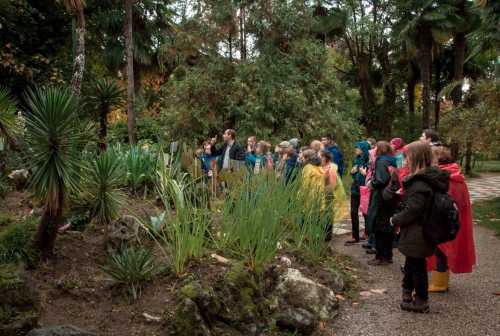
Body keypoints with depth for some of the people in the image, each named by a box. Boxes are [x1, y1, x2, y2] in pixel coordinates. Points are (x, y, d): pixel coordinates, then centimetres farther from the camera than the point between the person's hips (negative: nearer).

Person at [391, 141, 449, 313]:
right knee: (411, 263, 23)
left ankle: (421, 301, 18)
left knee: (417, 267, 5)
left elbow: (412, 210, -25)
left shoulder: (420, 183, -26)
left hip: (416, 234, -9)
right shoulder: (430, 178, 4)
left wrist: (395, 220, -12)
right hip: (420, 232, 9)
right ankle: (408, 292, 38)